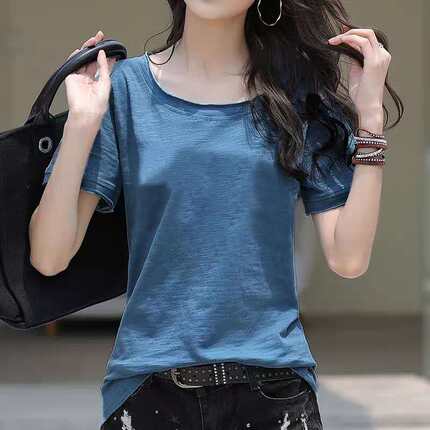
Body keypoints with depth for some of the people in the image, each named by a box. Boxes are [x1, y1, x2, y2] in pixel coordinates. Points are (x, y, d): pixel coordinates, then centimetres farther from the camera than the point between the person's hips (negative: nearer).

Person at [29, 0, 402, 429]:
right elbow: (49, 257, -6)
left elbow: (348, 259, -4)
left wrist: (370, 117, -8)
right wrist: (82, 123, -14)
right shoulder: (124, 87, -1)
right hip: (148, 388, 0)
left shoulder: (299, 93, 2)